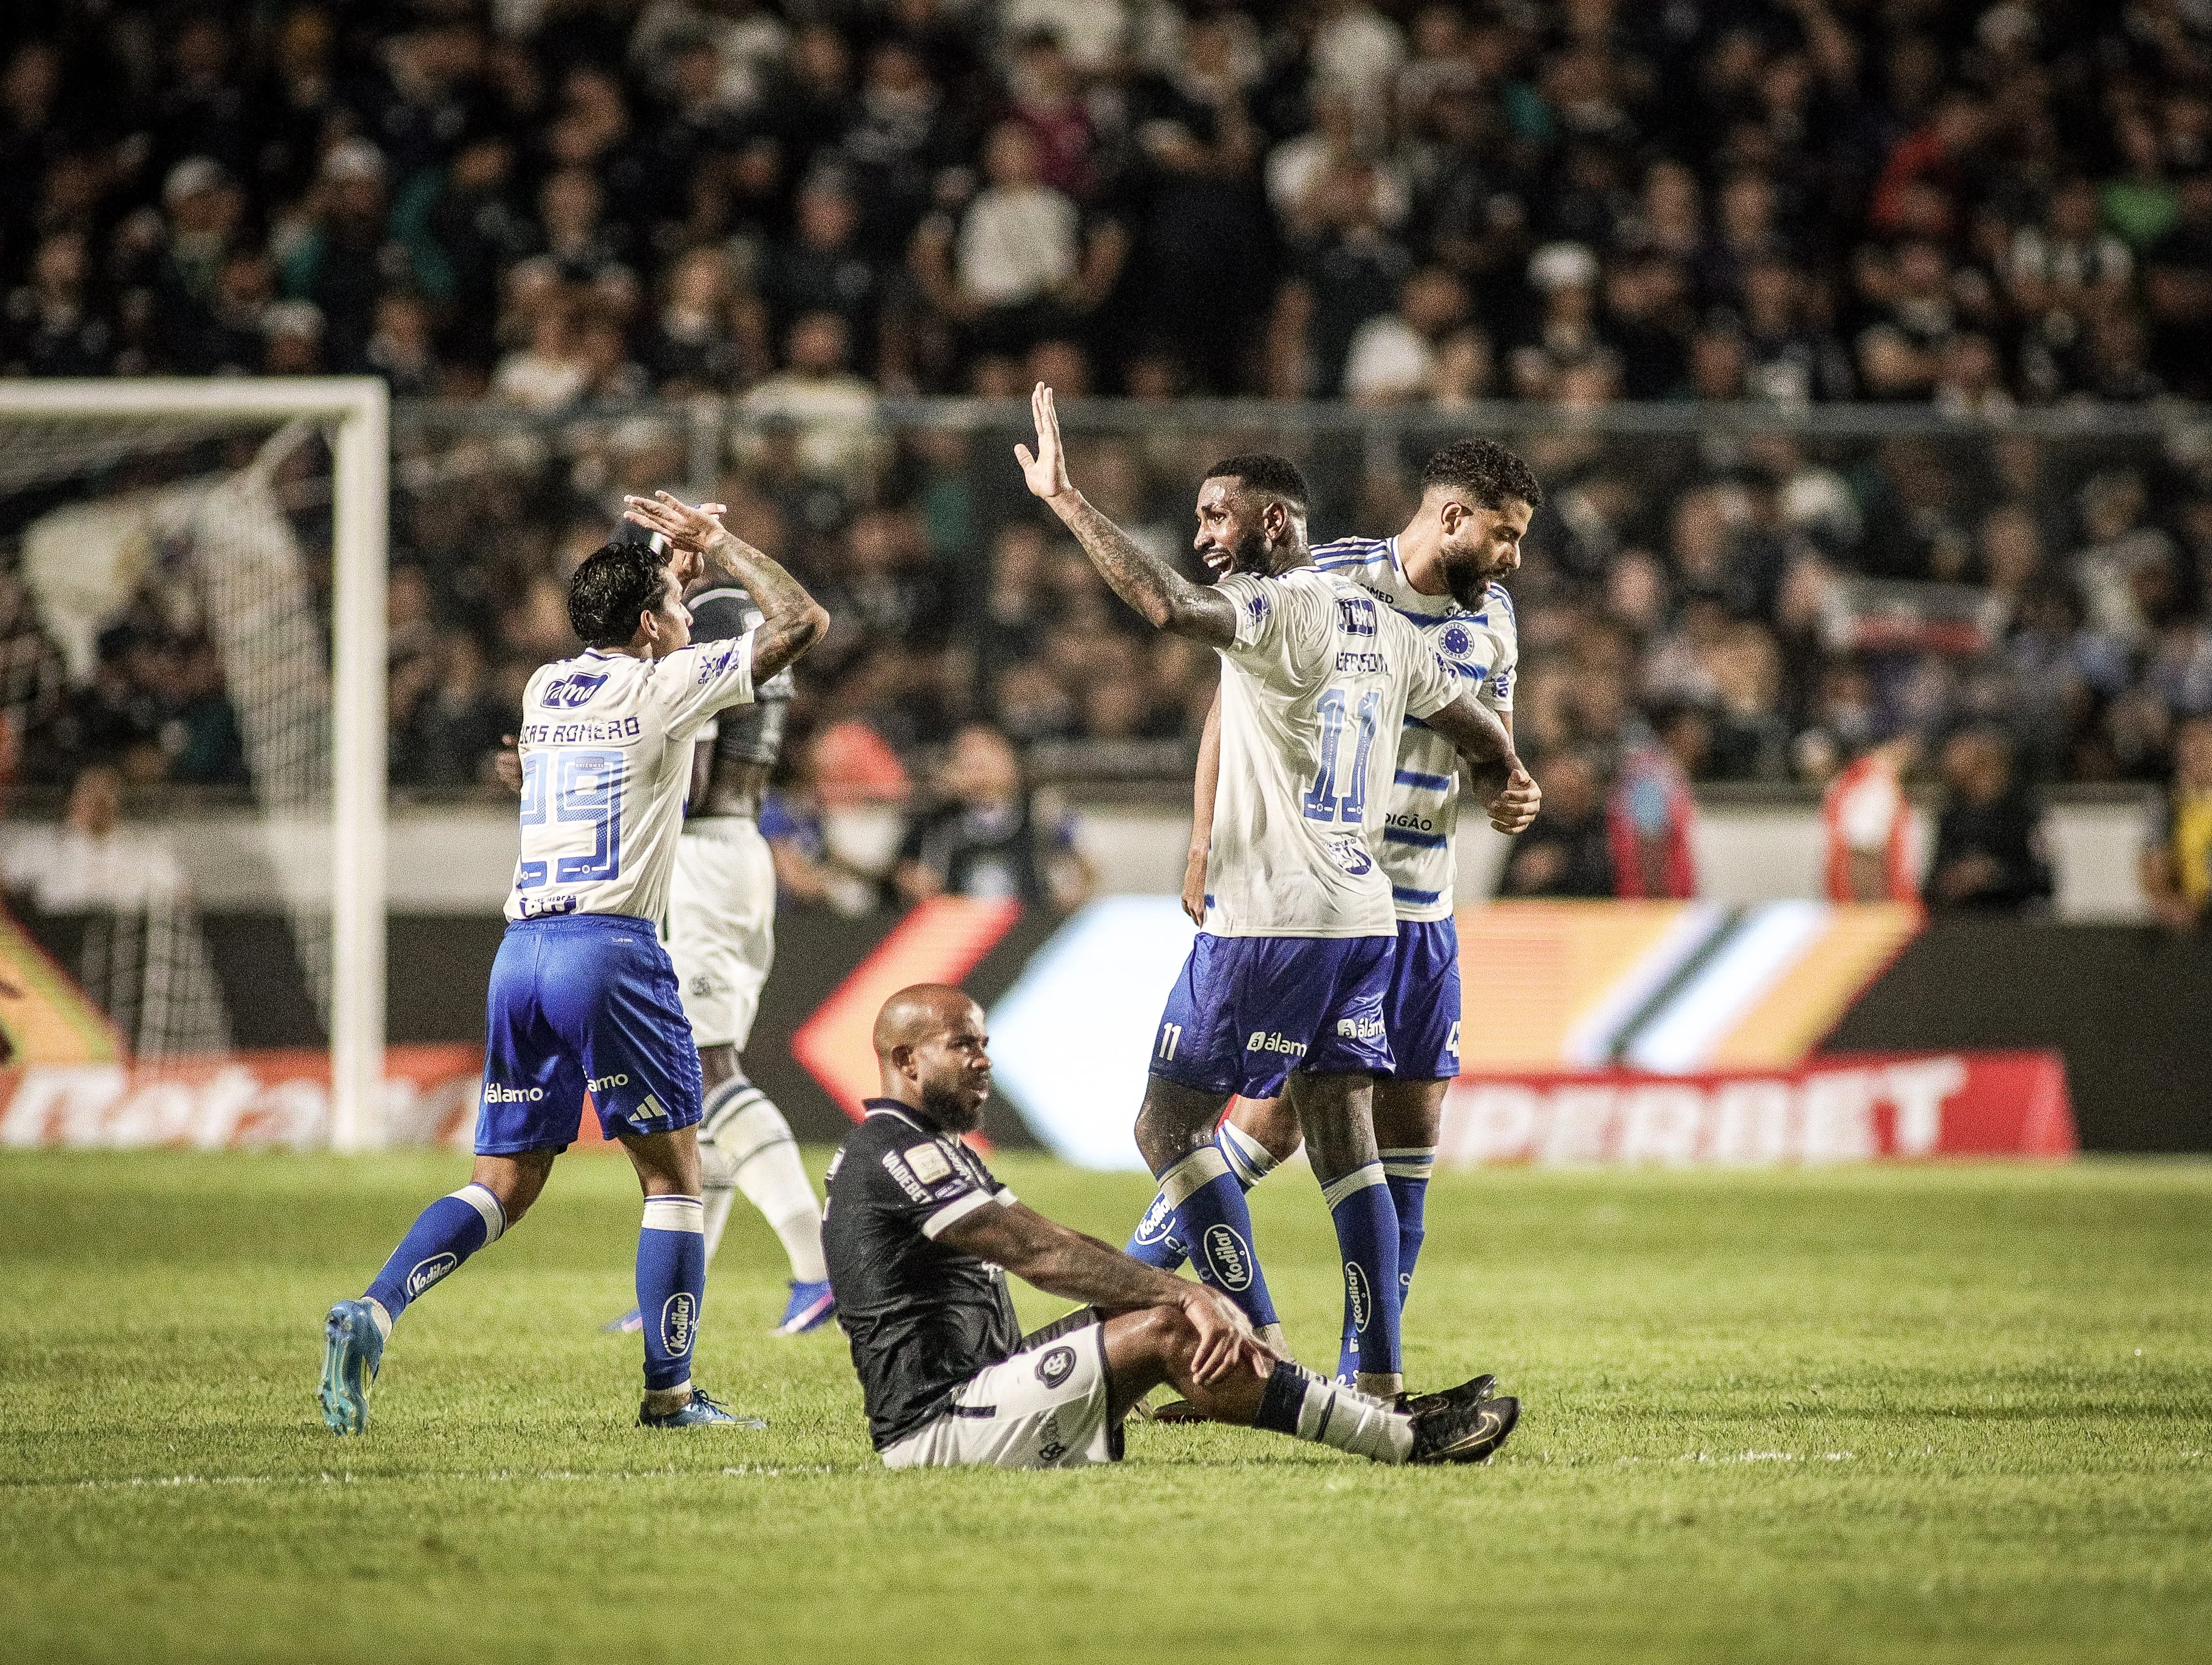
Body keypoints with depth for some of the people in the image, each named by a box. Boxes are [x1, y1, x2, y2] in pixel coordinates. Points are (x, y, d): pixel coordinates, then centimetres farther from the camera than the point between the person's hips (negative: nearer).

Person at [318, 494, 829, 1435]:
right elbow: (803, 623, 5)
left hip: (523, 951, 6)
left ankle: (372, 1313, -12)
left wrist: (677, 567, 40)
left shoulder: (546, 689, 16)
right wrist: (722, 549, 16)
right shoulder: (663, 686, -2)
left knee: (504, 1183, 9)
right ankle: (669, 1393, 5)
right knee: (673, 1173, 6)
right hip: (610, 947, -6)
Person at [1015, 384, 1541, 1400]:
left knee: (1171, 1123, -1)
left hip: (1270, 925, -8)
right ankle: (1379, 1379, 3)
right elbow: (1481, 733, 26)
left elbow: (1170, 604, -31)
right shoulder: (1383, 628, 13)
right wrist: (1508, 780, 48)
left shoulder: (1279, 608, -12)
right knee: (1343, 1136, 8)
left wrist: (1064, 500, -28)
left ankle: (1260, 1346, -10)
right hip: (1365, 919, 8)